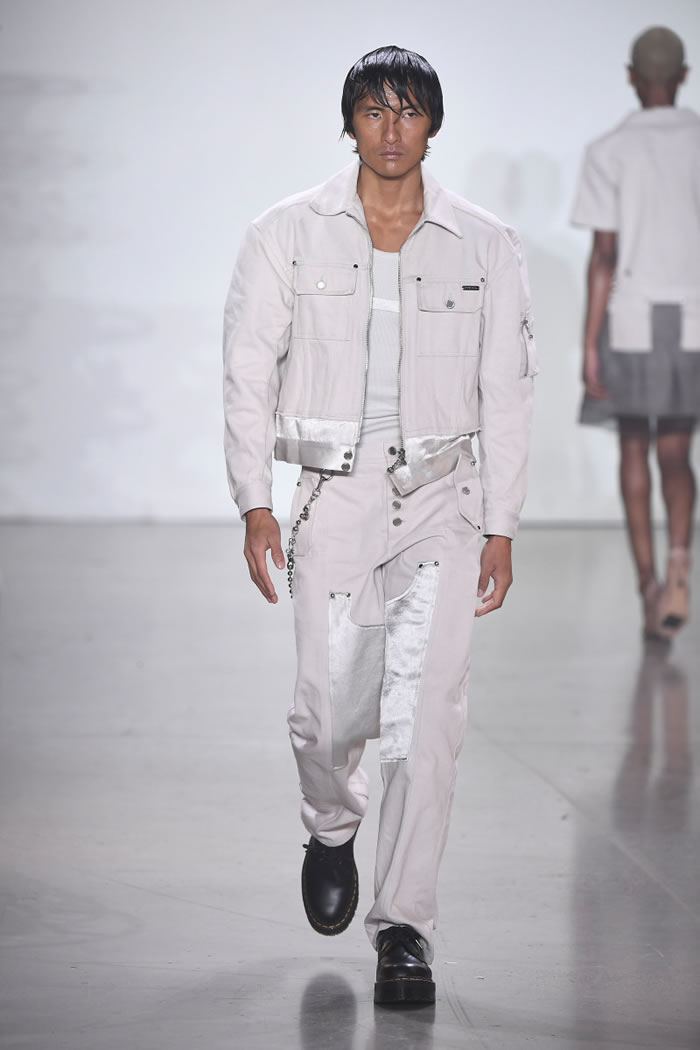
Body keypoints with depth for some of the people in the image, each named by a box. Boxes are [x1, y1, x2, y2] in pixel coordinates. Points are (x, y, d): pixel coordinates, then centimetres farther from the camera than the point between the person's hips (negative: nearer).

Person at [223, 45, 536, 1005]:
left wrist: (501, 527, 3)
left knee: (427, 712, -12)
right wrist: (254, 506, -4)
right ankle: (332, 828, 37)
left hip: (441, 500, 0)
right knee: (330, 713, 1)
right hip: (332, 495, 0)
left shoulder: (485, 247, 4)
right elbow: (248, 375, 4)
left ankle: (403, 927, -5)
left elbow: (506, 394, 7)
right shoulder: (288, 236, 3)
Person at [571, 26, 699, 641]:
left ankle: (648, 586, 9)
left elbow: (604, 254, -8)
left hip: (629, 320, -2)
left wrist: (590, 346, -6)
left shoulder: (610, 153, -4)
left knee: (634, 451, 11)